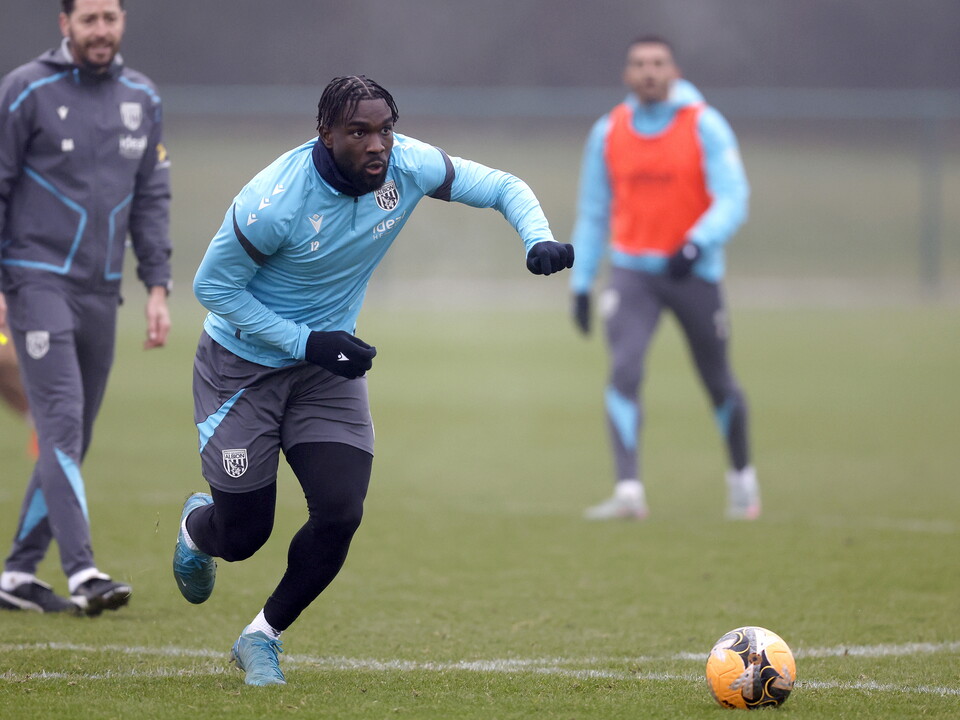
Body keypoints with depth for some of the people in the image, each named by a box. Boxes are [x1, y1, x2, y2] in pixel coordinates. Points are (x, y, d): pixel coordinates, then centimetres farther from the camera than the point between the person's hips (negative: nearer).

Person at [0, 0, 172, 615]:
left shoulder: (141, 98, 10)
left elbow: (152, 197, 14)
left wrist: (158, 286, 6)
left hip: (102, 290, 6)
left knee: (73, 438, 6)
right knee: (62, 419, -16)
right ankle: (82, 571, -22)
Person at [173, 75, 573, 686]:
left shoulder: (408, 166, -16)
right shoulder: (276, 202, -30)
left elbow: (502, 188, -4)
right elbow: (213, 285, -18)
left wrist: (539, 241, -25)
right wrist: (305, 343, -22)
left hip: (329, 367, 4)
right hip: (244, 365, -4)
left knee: (341, 514, -13)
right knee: (242, 536, 0)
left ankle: (263, 637, 13)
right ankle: (197, 527, 42)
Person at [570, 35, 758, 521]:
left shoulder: (704, 126, -7)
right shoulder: (608, 132, 4)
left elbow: (732, 199, -14)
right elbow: (592, 213, 13)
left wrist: (697, 245, -31)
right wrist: (581, 282, 11)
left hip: (694, 269, -2)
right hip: (632, 270, 2)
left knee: (717, 381, 9)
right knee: (624, 372, -18)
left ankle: (742, 478, 33)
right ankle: (628, 492, -22)